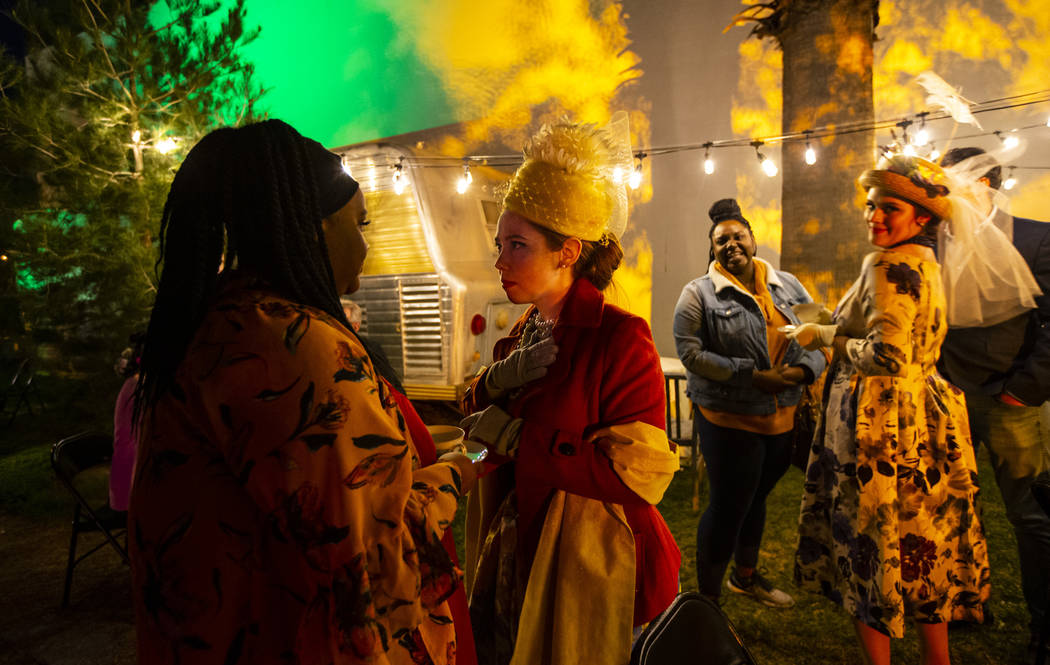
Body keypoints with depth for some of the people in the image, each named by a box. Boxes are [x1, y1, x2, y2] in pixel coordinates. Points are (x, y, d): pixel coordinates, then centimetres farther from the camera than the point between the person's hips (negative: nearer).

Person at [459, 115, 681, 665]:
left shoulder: (621, 338, -18)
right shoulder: (520, 337, 6)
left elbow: (638, 476, -25)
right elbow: (474, 423, 9)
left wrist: (517, 439, -22)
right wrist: (496, 382, -12)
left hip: (584, 580, -6)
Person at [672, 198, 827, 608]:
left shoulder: (787, 286, 8)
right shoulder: (698, 294, -8)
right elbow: (691, 353, -16)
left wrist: (803, 369, -14)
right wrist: (753, 377, -21)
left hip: (783, 417, 6)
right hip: (729, 420, -5)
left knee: (756, 497, 22)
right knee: (729, 507, 1)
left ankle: (746, 575, 44)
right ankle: (707, 599, 20)